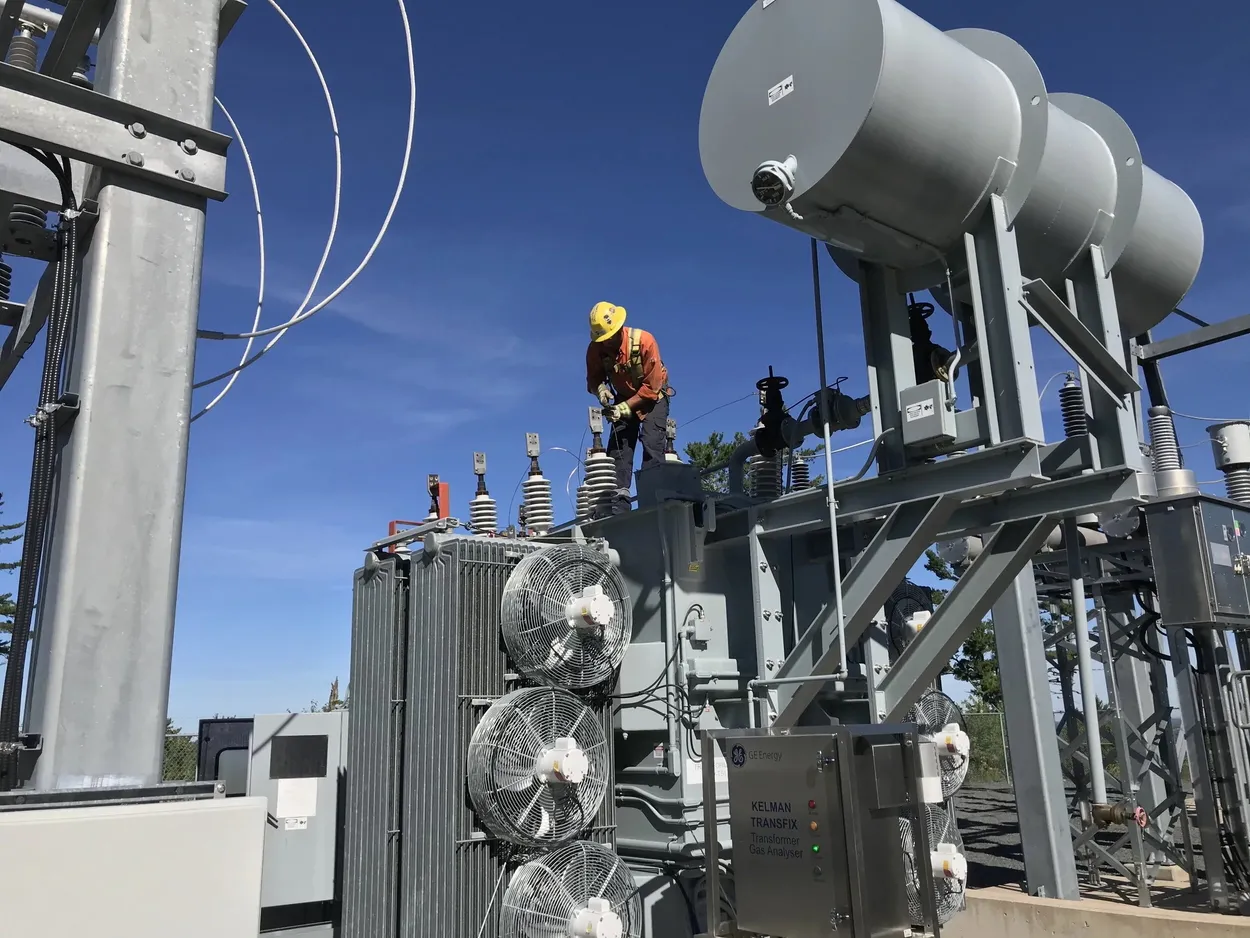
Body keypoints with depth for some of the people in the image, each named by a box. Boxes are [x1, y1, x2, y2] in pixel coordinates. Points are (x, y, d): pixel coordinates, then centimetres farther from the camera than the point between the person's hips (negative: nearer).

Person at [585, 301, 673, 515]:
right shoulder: (595, 348, -16)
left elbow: (652, 386, -25)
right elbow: (593, 378, -4)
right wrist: (600, 388, -28)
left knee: (651, 443, -22)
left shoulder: (644, 341, -27)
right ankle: (618, 502, -13)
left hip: (653, 397, -4)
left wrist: (626, 407, -29)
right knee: (618, 446, -9)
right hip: (624, 399, 4)